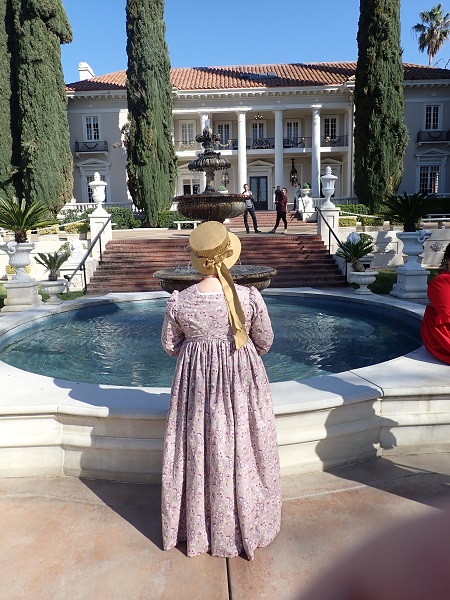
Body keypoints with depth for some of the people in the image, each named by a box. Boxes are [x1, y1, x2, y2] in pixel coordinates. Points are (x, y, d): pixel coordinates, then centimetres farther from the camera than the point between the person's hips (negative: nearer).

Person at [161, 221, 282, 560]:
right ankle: (247, 526, 36)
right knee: (241, 450, 16)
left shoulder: (179, 301, -15)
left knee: (197, 452, 18)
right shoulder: (250, 298, -18)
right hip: (242, 379, -1)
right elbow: (265, 341, -2)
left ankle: (197, 529, 38)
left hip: (195, 380, 1)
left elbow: (170, 344, 0)